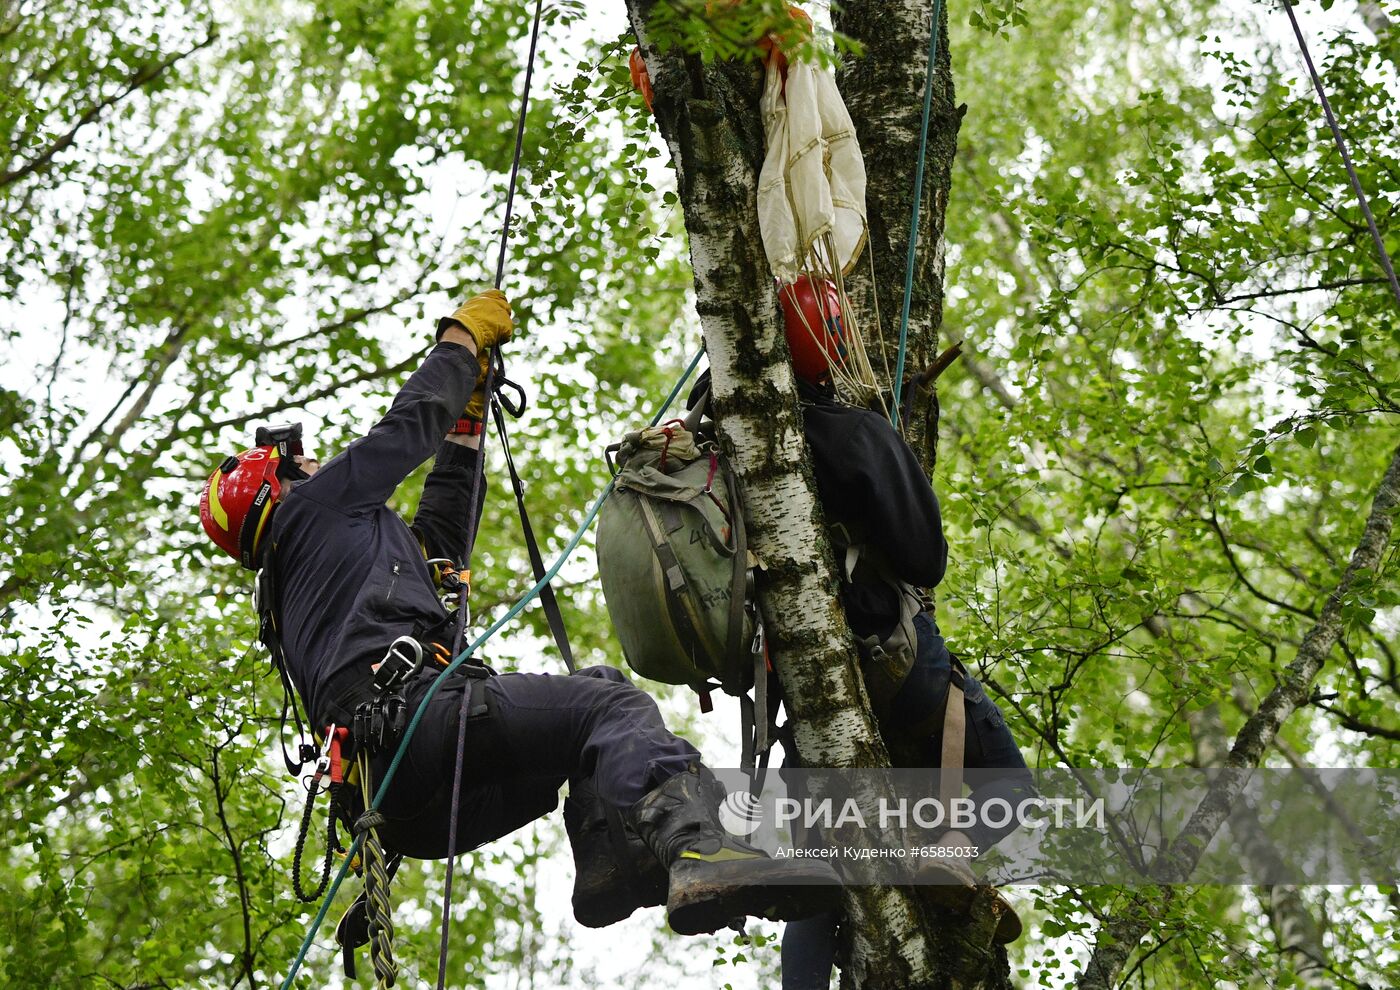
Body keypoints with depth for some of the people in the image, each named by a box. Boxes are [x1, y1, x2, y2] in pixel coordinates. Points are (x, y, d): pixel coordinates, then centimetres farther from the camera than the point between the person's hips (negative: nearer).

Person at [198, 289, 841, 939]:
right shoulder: (310, 509, 18)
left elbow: (445, 522, 44)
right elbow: (410, 424, 23)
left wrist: (469, 406, 48)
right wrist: (462, 339, 39)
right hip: (406, 714, -9)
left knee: (601, 687, 14)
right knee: (609, 704, -21)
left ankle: (609, 854, -15)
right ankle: (700, 851, -50)